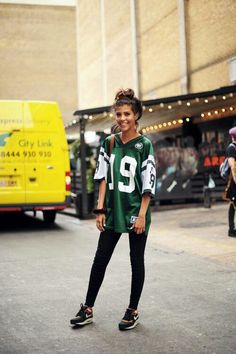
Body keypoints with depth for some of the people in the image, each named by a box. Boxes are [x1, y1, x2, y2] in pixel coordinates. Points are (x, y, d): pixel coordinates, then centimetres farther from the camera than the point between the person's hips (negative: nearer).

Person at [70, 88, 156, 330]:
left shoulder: (144, 145, -7)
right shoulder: (109, 143, 4)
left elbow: (149, 184, -9)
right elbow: (103, 178, 6)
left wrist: (142, 215, -12)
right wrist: (100, 209, 1)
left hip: (135, 213, -4)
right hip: (113, 211, 4)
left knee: (136, 261, 8)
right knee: (100, 259, 7)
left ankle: (133, 311, 21)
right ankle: (88, 309, 19)